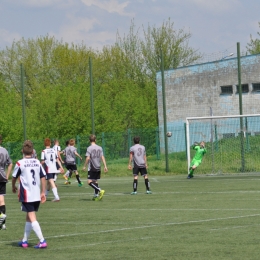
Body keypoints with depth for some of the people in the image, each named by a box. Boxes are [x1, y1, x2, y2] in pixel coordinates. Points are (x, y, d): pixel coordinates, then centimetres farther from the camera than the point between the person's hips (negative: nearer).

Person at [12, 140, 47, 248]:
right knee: (28, 217, 17)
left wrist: (13, 187, 28)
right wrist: (43, 192, 13)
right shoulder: (37, 162, 6)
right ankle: (25, 240, 24)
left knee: (32, 218, -6)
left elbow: (14, 177, 8)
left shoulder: (20, 163, -6)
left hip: (27, 195, -5)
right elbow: (43, 177, 6)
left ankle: (42, 241, -15)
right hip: (37, 195, 5)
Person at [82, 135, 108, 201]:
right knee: (95, 181, 15)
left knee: (90, 182, -8)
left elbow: (88, 158, -15)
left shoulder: (89, 148, -9)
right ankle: (96, 196, 13)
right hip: (98, 168, 6)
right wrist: (105, 166, 5)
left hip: (92, 168, -6)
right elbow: (102, 157, 5)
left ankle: (100, 190, -25)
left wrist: (84, 166, -6)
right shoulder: (100, 148, 7)